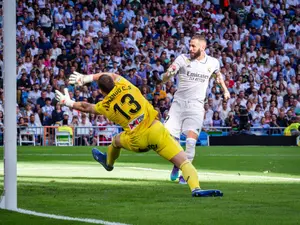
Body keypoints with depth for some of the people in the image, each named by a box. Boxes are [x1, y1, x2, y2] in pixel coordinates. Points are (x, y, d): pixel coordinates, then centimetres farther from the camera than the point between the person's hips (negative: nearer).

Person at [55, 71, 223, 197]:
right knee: (183, 161, -10)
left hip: (137, 142, 2)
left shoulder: (105, 106, 7)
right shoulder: (124, 85, 6)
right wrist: (87, 78, 38)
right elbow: (110, 75, 29)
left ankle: (109, 162, 66)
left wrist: (69, 103, 46)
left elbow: (86, 107, 28)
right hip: (155, 130, -1)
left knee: (117, 140, 35)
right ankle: (195, 188, -35)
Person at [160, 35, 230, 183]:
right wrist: (168, 73, -30)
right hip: (178, 103, 1)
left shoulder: (213, 62, 2)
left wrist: (225, 89, 23)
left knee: (191, 140, -16)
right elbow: (164, 79, -9)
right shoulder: (182, 59, -4)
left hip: (196, 106, 0)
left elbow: (218, 74, 28)